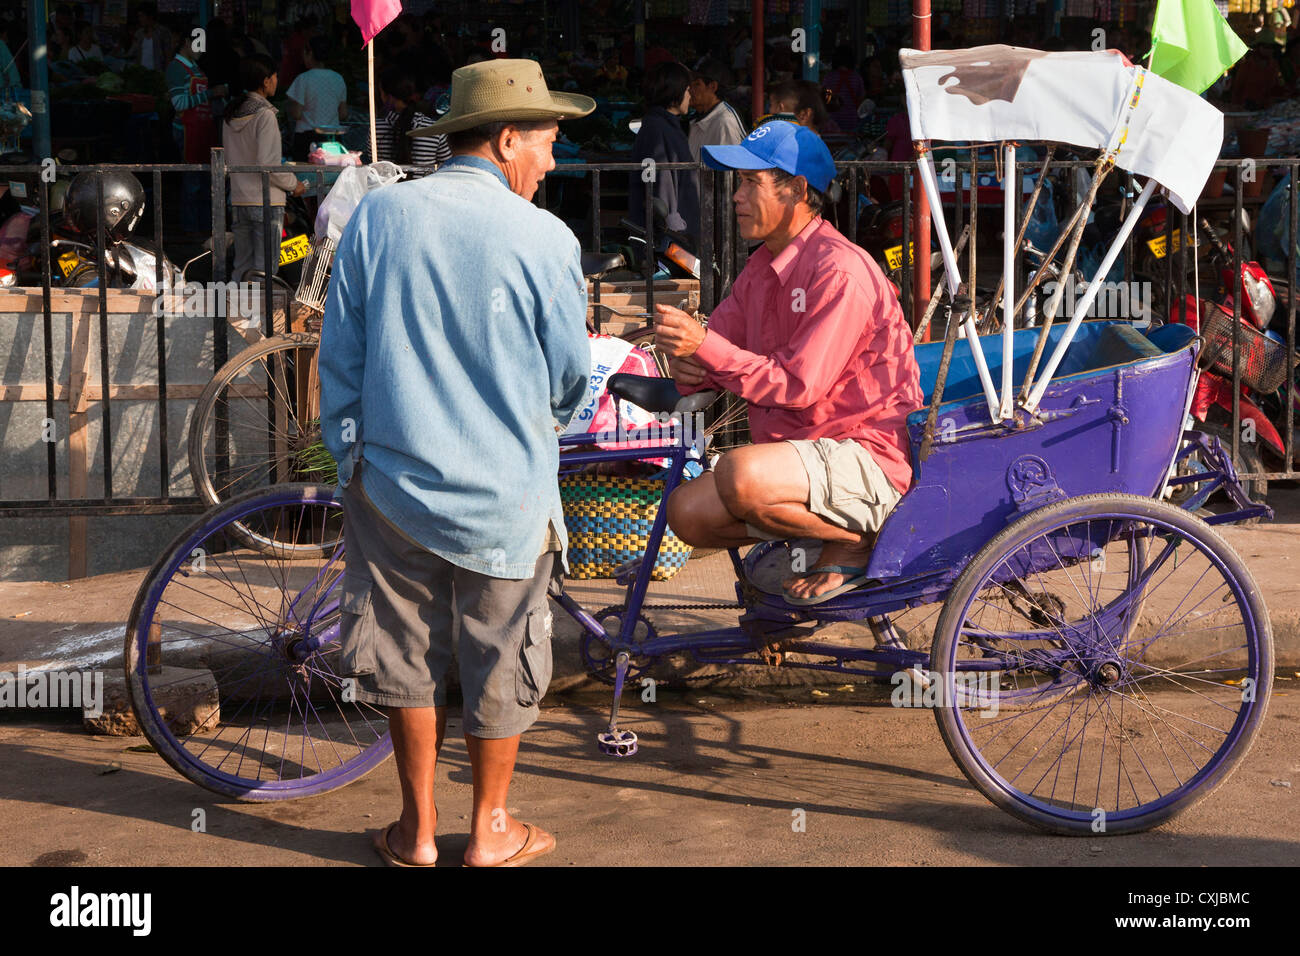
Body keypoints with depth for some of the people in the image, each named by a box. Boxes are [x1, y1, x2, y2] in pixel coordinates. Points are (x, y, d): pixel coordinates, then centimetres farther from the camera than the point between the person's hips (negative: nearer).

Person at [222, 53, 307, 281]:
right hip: (266, 203, -7)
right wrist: (293, 184, -4)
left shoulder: (230, 115, 9)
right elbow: (268, 164, -19)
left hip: (238, 201, 7)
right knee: (264, 270, -3)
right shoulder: (265, 115, -14)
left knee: (242, 267, 13)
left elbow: (229, 160, 14)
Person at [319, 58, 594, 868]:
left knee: (407, 656, 16)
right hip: (505, 495, -2)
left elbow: (340, 354, 2)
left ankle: (419, 830, 27)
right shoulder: (544, 238, -11)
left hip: (393, 482, 3)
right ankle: (491, 833, 27)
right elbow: (571, 377, -2)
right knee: (501, 664, 13)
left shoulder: (379, 216, -4)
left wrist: (349, 453, 15)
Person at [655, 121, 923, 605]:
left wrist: (705, 346, -28)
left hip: (865, 454, -9)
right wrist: (688, 367, -15)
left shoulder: (840, 270, -18)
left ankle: (853, 541, -8)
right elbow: (717, 342, 10)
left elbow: (798, 386, -23)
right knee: (687, 512, -8)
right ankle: (813, 537, 11)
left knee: (738, 475, -33)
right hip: (796, 450, 9)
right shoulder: (762, 266, 12)